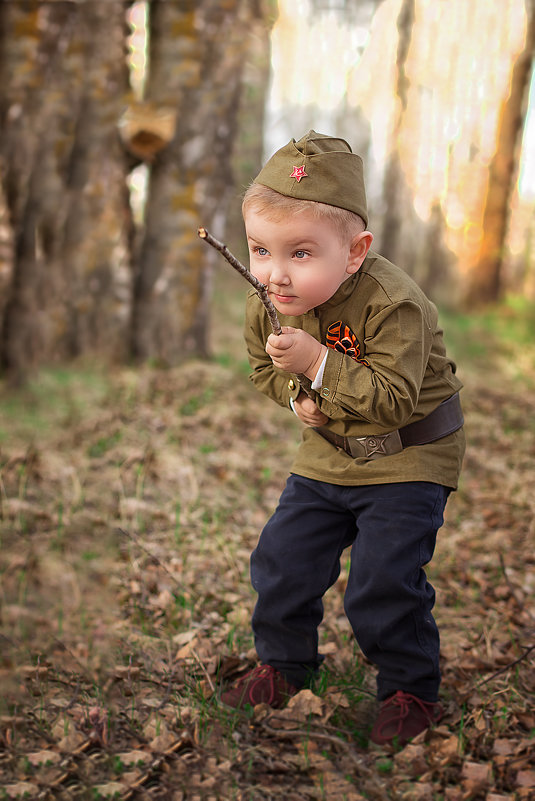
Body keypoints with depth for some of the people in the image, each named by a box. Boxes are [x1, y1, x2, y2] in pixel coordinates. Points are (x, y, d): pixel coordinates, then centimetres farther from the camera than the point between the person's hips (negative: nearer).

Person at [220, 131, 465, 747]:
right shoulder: (265, 306, -9)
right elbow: (265, 368, 11)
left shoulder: (392, 304, -29)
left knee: (383, 581, -9)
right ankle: (282, 666, 31)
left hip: (409, 458, -6)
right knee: (282, 557, 8)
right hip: (329, 456, 6)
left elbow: (392, 399, -32)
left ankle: (411, 689, 14)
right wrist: (297, 396, -9)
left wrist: (318, 362, -38)